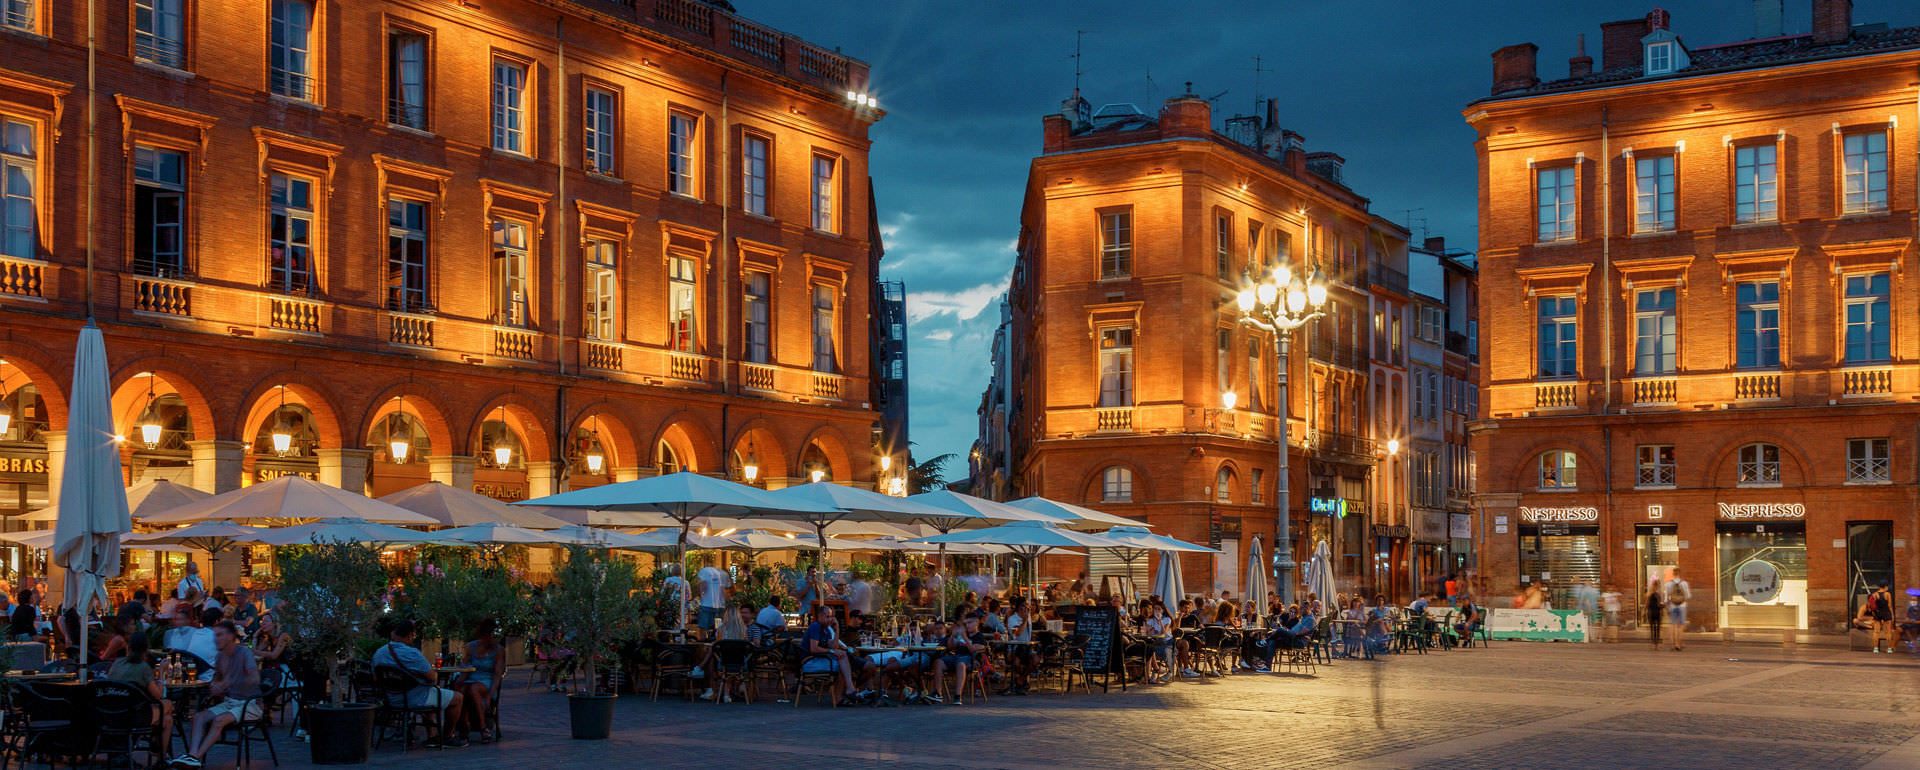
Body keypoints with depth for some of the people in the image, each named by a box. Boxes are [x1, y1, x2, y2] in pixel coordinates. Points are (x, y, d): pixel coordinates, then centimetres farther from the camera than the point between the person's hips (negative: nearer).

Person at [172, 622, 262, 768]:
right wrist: (214, 691, 0)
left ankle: (196, 757, -30)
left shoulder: (244, 652, -14)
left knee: (219, 720, -30)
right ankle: (192, 754, -30)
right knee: (199, 717, -15)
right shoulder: (220, 657, 9)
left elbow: (255, 679, -28)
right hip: (230, 702, 7)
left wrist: (230, 683, -38)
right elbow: (218, 680, 24)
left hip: (250, 704, -7)